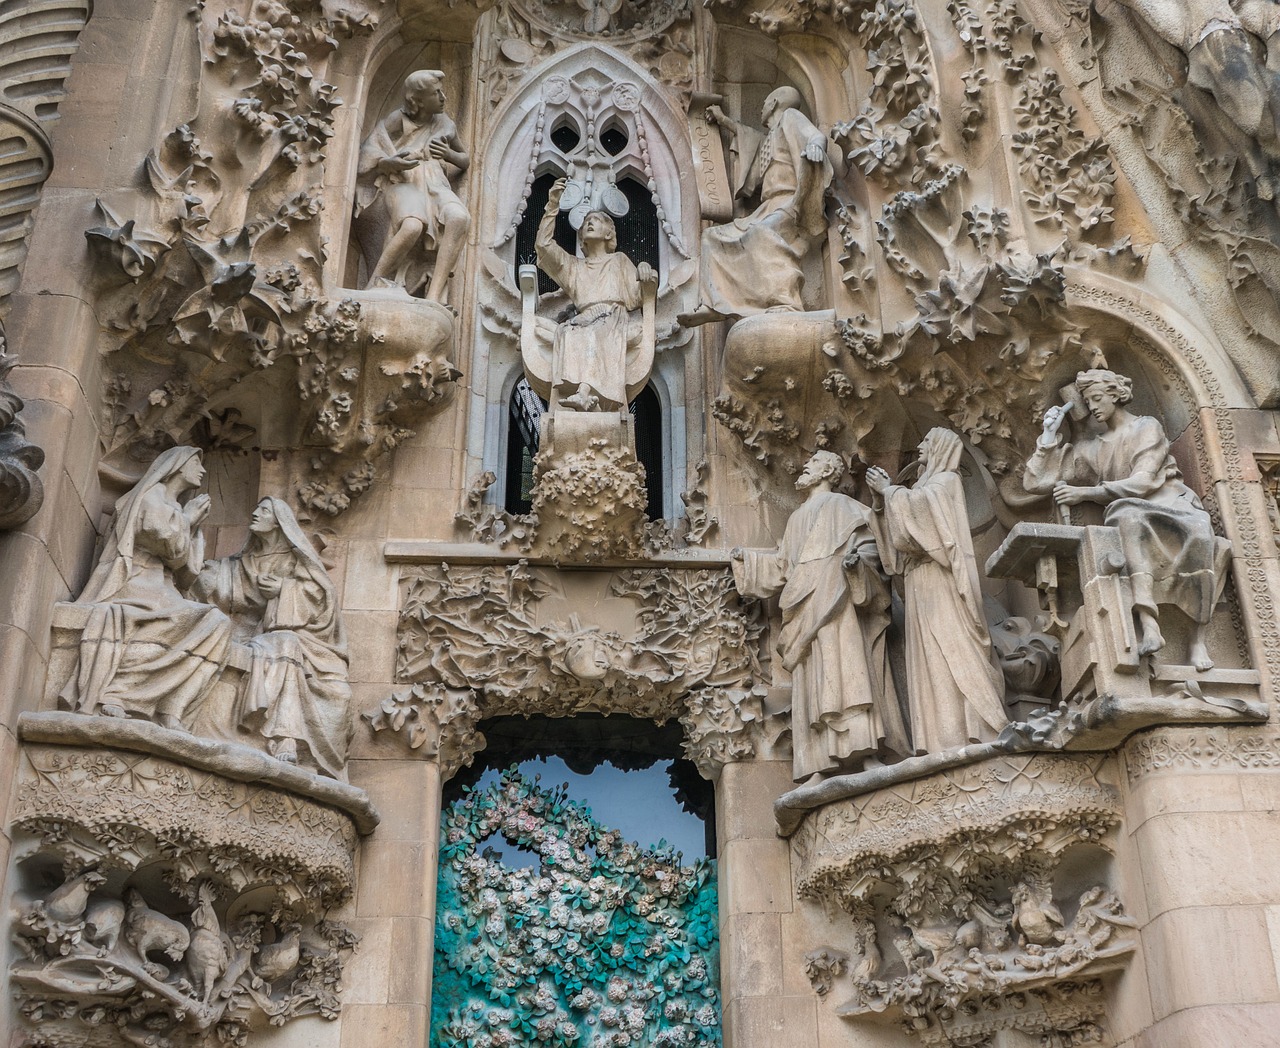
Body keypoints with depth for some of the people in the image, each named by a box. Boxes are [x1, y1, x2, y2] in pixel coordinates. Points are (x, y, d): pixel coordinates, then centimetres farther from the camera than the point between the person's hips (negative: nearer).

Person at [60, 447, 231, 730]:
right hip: (135, 586, -7)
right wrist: (188, 518, 8)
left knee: (216, 623, -21)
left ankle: (171, 713, -33)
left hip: (160, 595, 7)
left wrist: (193, 524, 16)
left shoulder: (177, 509, 28)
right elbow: (169, 543, -9)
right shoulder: (152, 494, 6)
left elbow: (186, 573, 20)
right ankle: (111, 694, -39)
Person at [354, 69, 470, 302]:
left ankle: (433, 296, -37)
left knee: (459, 218, -33)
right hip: (402, 184, -4)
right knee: (413, 226, -40)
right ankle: (372, 287, -23)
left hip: (435, 185, 4)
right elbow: (367, 159, 1)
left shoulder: (445, 125, 16)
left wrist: (448, 154, 2)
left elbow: (466, 161, 26)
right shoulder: (397, 121, 4)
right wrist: (390, 163, -22)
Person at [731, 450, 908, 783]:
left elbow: (868, 546, -3)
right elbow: (782, 565, 34)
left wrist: (857, 559, -23)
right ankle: (818, 766, -9)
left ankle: (866, 754, -27)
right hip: (806, 615, 7)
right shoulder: (798, 518, 29)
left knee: (845, 672, -20)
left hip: (837, 606, -7)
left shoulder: (841, 506, 8)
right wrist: (747, 560, 33)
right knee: (812, 686, -3)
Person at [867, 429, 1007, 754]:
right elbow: (904, 525, 21)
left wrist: (889, 489, -2)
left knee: (948, 654, -15)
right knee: (930, 661, -1)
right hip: (921, 585, 8)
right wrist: (884, 497, 12)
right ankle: (943, 742, -6)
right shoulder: (926, 486, 26)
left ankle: (961, 737, -20)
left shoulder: (947, 479, 3)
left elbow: (918, 504, -16)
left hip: (940, 583, -8)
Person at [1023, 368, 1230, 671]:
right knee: (1128, 516, -38)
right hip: (1130, 513, 1)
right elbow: (1036, 482, 15)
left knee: (1198, 530, -37)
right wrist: (1050, 434, 10)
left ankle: (1198, 639, -37)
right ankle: (1149, 625, -53)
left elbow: (1143, 481, -8)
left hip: (1170, 503, -1)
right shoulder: (1089, 446, 20)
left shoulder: (1147, 427, 8)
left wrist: (1085, 493, -14)